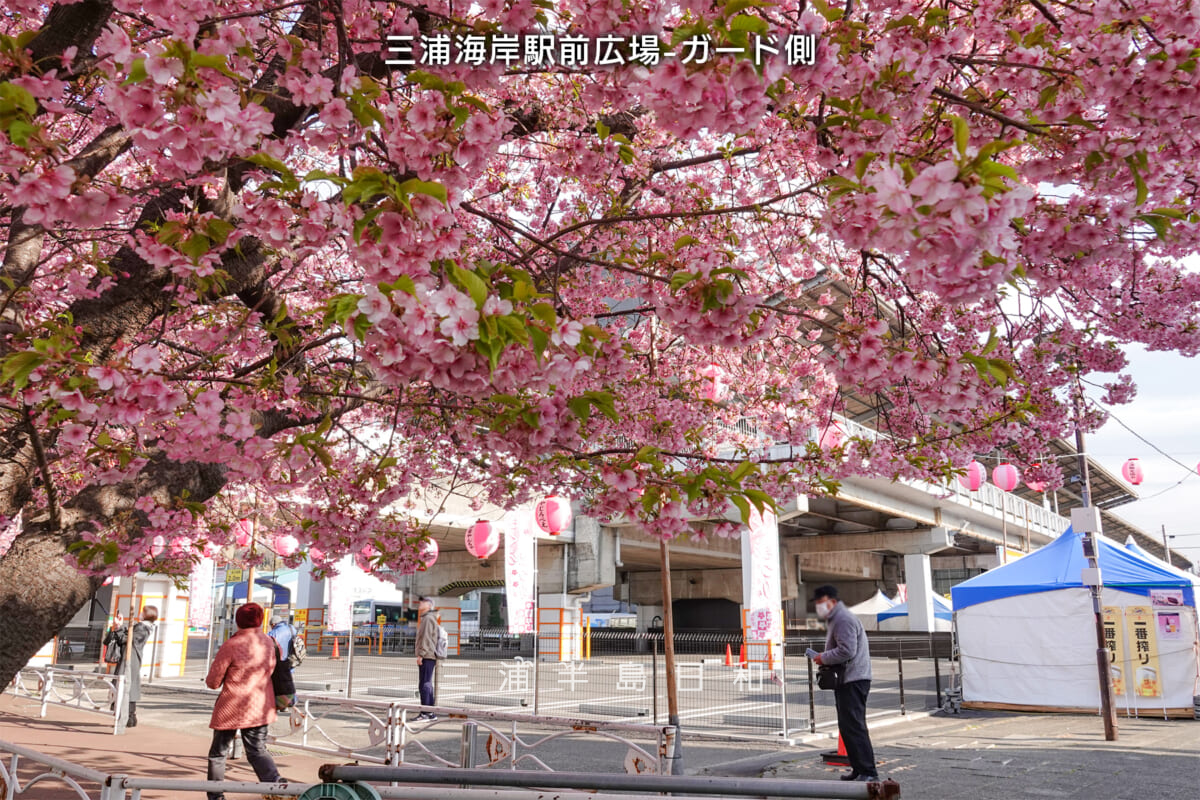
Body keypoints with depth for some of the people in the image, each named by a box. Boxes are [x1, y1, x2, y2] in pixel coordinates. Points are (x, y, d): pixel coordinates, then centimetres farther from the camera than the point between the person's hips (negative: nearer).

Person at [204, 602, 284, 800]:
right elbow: (272, 671, 14)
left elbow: (212, 682, -9)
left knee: (218, 753, 15)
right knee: (258, 751, 11)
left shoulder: (231, 645, -15)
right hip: (260, 709, 4)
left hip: (230, 709, -4)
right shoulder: (269, 643, 0)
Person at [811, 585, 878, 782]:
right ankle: (858, 768, 21)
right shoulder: (835, 619, 21)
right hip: (846, 680, 11)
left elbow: (846, 651, -23)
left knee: (853, 726, -13)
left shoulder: (843, 619, -13)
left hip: (853, 680, -11)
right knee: (847, 726, 14)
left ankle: (869, 772, -13)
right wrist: (824, 659, 10)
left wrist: (823, 658, -11)